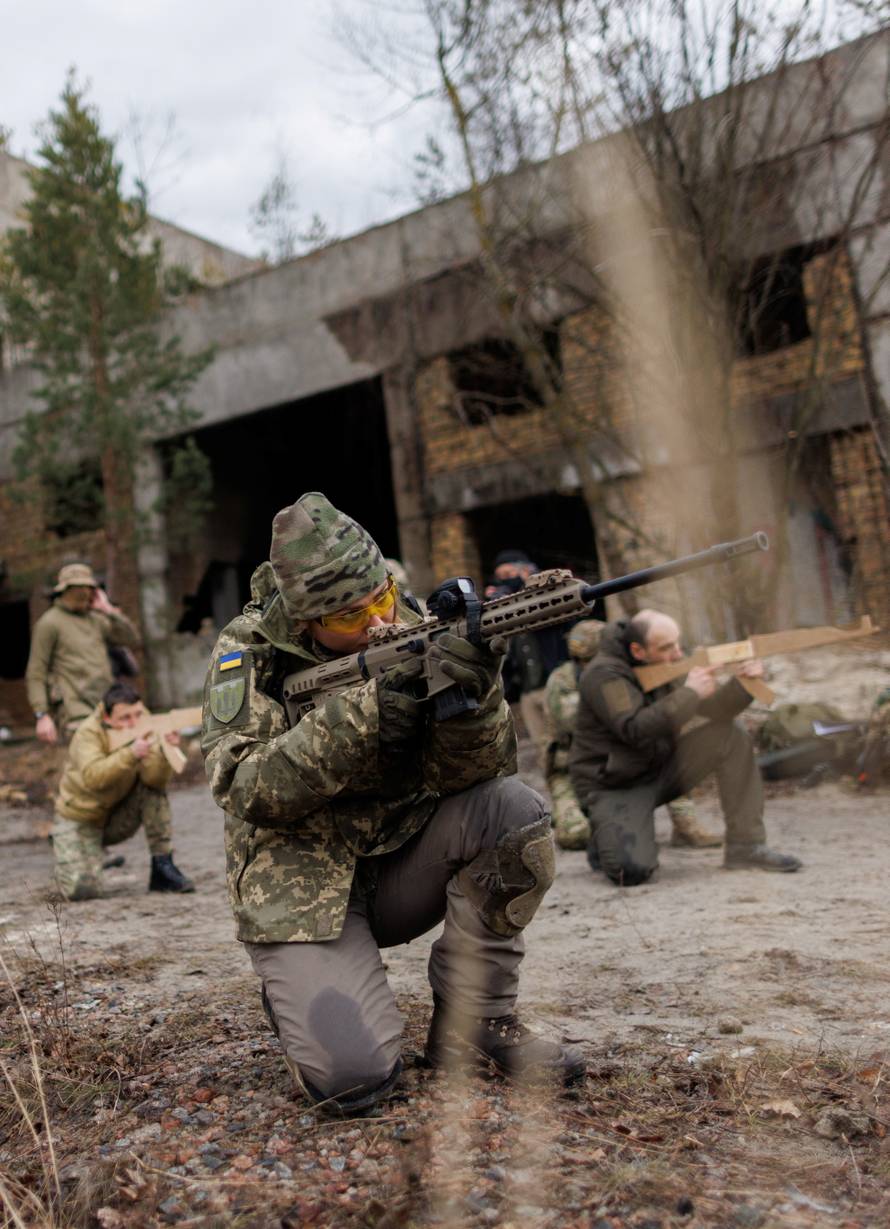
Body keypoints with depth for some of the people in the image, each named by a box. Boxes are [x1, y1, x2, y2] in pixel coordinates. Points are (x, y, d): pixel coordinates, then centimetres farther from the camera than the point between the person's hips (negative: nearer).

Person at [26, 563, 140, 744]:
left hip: (107, 708, 6)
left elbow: (131, 639, 10)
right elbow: (35, 674, -3)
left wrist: (109, 610, 4)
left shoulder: (96, 619, 17)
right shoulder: (49, 623, 0)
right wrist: (42, 715, -12)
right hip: (77, 713, -6)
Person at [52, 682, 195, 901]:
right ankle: (69, 861, 15)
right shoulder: (88, 733, -22)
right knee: (83, 889, -21)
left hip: (118, 817, 4)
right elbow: (92, 777, -40)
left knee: (154, 789, -22)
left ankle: (163, 866, -13)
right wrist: (131, 753, -52)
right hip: (81, 820, -4)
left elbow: (154, 780, -25)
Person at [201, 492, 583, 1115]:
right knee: (355, 1076, -23)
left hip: (400, 862, 3)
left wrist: (473, 696, -36)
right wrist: (358, 718, -34)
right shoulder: (249, 651, -10)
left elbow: (462, 775, -14)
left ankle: (475, 1017, -5)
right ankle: (301, 985, 13)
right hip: (304, 890, -3)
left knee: (513, 812, -24)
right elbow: (245, 789, -22)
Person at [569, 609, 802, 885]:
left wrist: (743, 682, -18)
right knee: (633, 870, -28)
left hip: (659, 770, 7)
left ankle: (745, 846, -2)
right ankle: (610, 839, 10)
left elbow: (712, 711, 1)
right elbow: (635, 730, -34)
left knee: (730, 737, -7)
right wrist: (689, 692, -29)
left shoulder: (663, 666, 1)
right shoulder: (604, 675, -21)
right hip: (614, 788, -7)